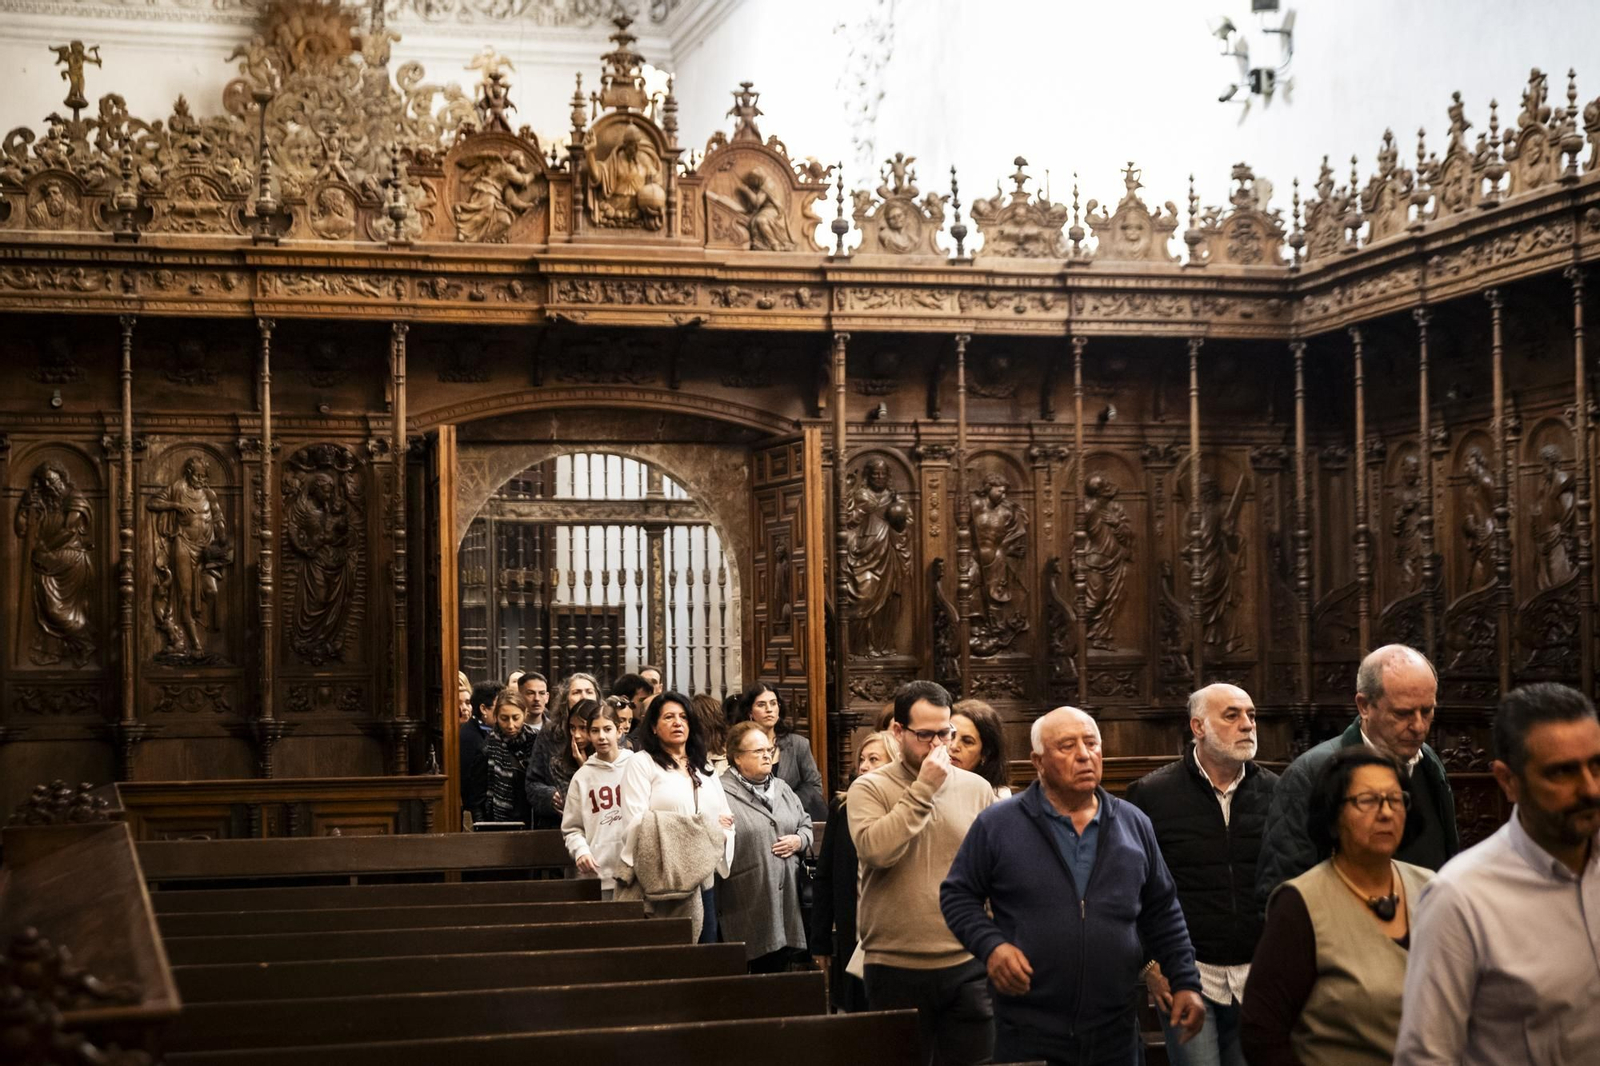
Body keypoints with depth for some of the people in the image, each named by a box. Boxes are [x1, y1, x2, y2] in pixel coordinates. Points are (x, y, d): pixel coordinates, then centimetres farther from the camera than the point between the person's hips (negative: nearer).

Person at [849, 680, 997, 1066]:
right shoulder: (869, 789, -3)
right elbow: (876, 850, -22)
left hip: (967, 965, 2)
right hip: (896, 968, -2)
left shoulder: (977, 789, 6)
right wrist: (923, 789, -16)